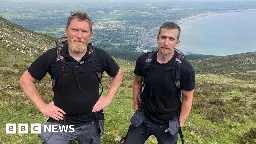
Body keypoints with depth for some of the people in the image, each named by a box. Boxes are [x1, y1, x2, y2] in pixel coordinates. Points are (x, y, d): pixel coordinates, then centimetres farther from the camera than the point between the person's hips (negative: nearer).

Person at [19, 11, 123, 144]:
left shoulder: (100, 56, -10)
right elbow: (25, 79, -3)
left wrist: (108, 97, -2)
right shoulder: (52, 56, -14)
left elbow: (118, 74, 8)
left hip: (92, 123, 2)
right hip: (61, 124, -1)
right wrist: (42, 106, -10)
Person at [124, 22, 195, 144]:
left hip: (168, 123, -2)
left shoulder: (185, 69, -20)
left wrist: (180, 123, -6)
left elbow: (187, 98, -8)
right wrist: (136, 106, 4)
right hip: (142, 118, 2)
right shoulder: (144, 60, -13)